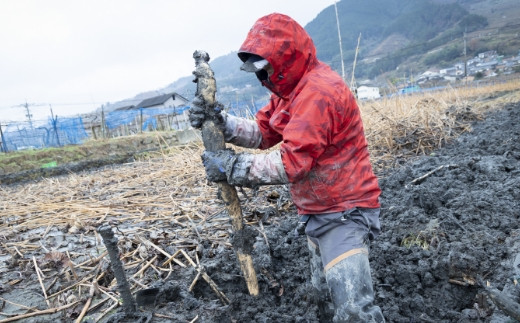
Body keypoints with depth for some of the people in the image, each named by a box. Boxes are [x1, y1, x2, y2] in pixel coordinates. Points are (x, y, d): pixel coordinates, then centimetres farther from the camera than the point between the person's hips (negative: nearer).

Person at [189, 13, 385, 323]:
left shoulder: (317, 91, -25)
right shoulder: (291, 88, 9)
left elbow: (292, 162, -28)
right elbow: (263, 133, 9)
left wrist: (232, 166, -22)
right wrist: (221, 121, -7)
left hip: (344, 212, -10)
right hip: (318, 212, 10)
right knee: (325, 297, 22)